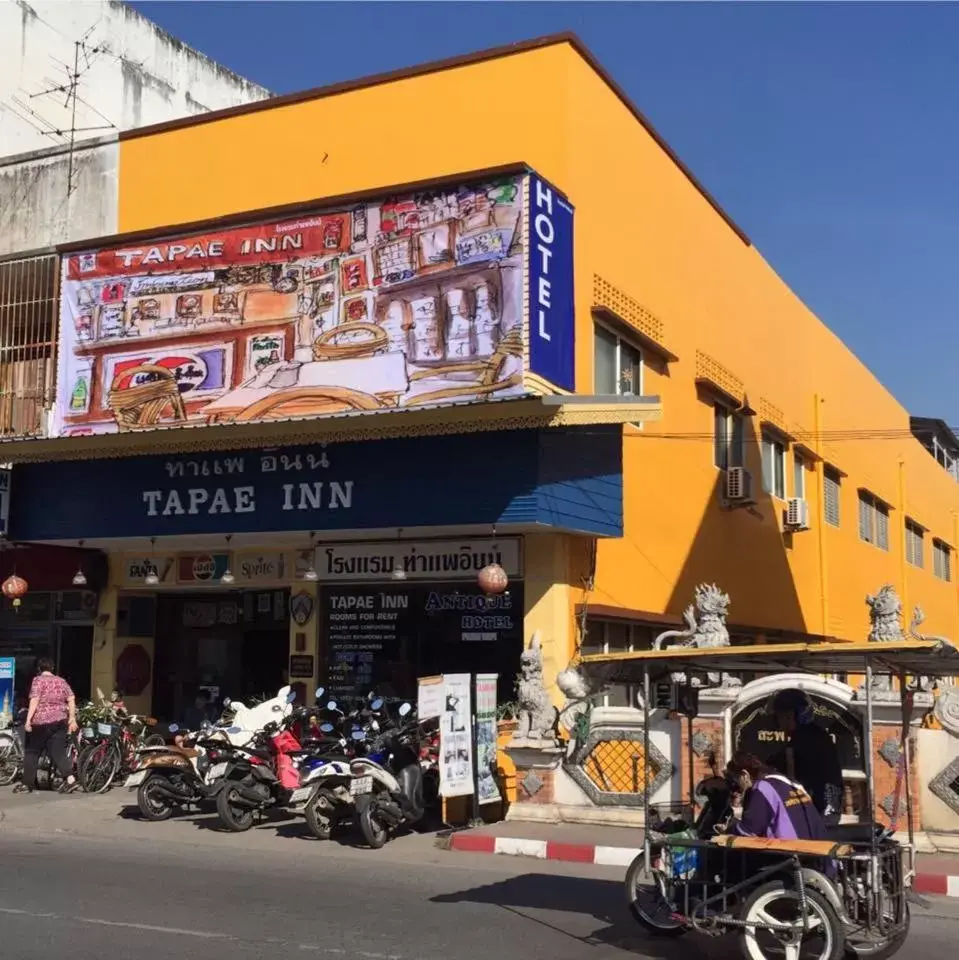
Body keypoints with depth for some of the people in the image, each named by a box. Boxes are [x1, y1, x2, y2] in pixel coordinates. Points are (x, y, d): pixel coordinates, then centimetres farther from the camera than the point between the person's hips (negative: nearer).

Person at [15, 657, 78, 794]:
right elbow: (71, 700, 8)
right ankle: (70, 778, -14)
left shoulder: (38, 680, -4)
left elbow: (34, 701, -15)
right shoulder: (61, 681, 11)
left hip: (40, 722, -4)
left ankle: (27, 784, 13)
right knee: (58, 752, 4)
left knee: (32, 752, 9)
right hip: (59, 721, 4)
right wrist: (72, 719, 11)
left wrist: (28, 720, -17)